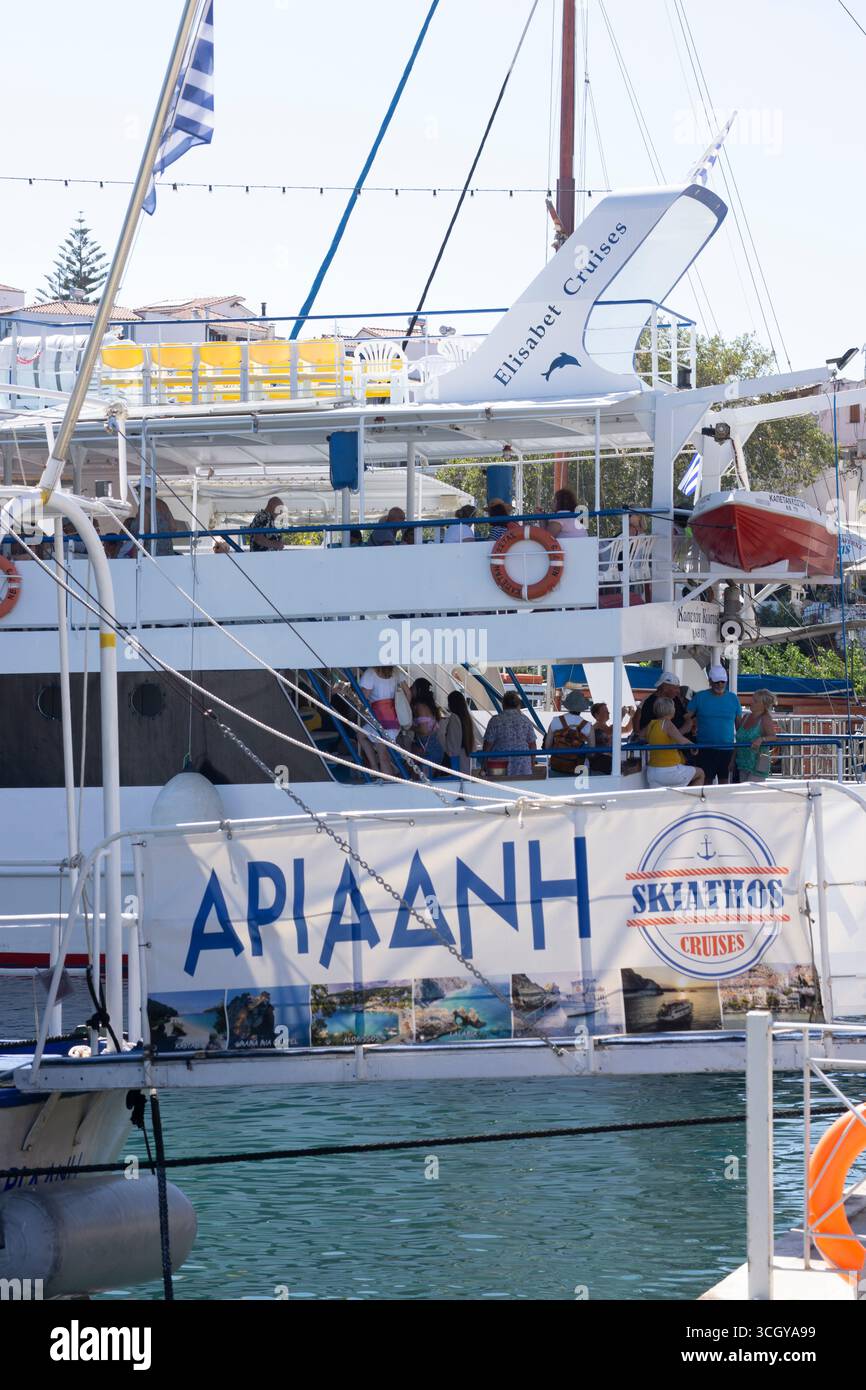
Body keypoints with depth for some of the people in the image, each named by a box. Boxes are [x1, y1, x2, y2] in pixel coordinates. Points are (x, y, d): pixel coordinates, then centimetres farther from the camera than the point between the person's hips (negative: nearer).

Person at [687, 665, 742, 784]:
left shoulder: (733, 699, 9)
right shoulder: (700, 697, 2)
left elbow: (739, 725, 15)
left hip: (727, 749, 2)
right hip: (706, 749, -2)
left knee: (724, 781, 6)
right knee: (707, 781, -2)